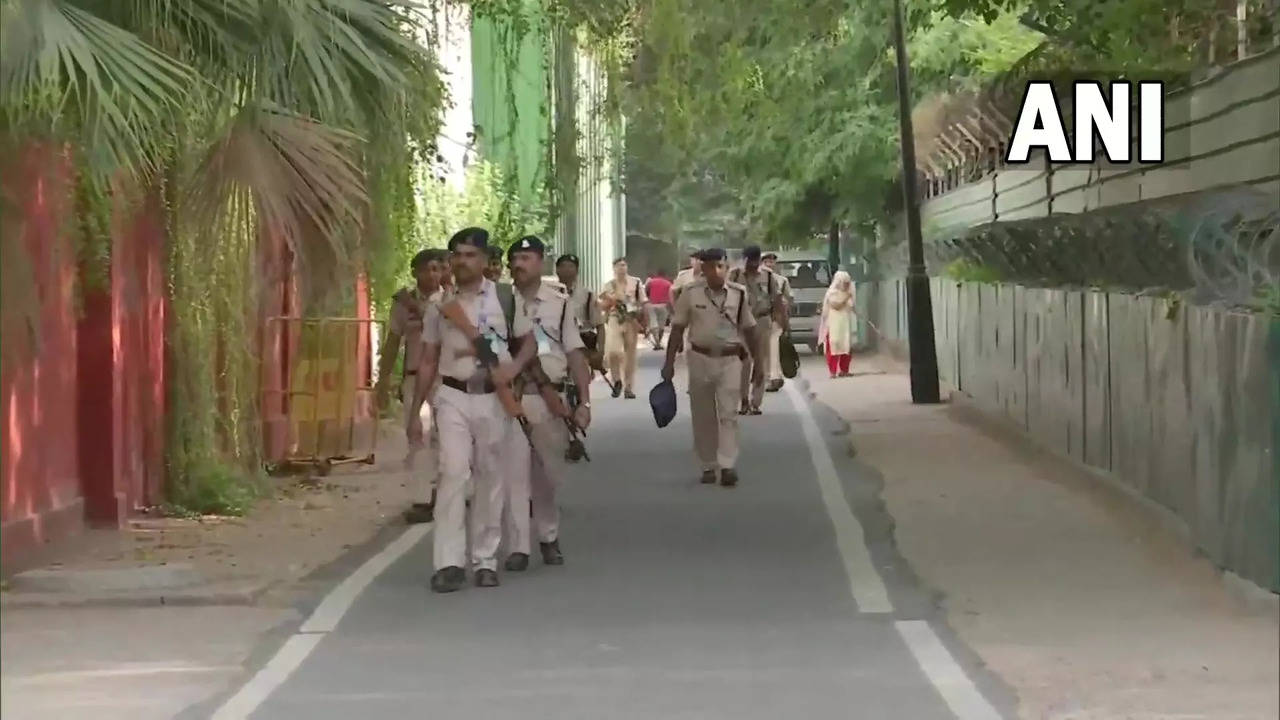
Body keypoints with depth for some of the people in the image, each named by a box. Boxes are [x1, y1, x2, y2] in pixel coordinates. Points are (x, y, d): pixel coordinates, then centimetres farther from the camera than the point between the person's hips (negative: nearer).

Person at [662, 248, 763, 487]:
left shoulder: (738, 293, 0)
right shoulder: (691, 293, -4)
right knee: (703, 416, 7)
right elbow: (678, 328, 1)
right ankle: (708, 466, 18)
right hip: (700, 358, 1)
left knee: (728, 413, -10)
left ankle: (727, 465, -16)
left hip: (730, 360, 0)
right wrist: (669, 362, -2)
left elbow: (749, 329, 9)